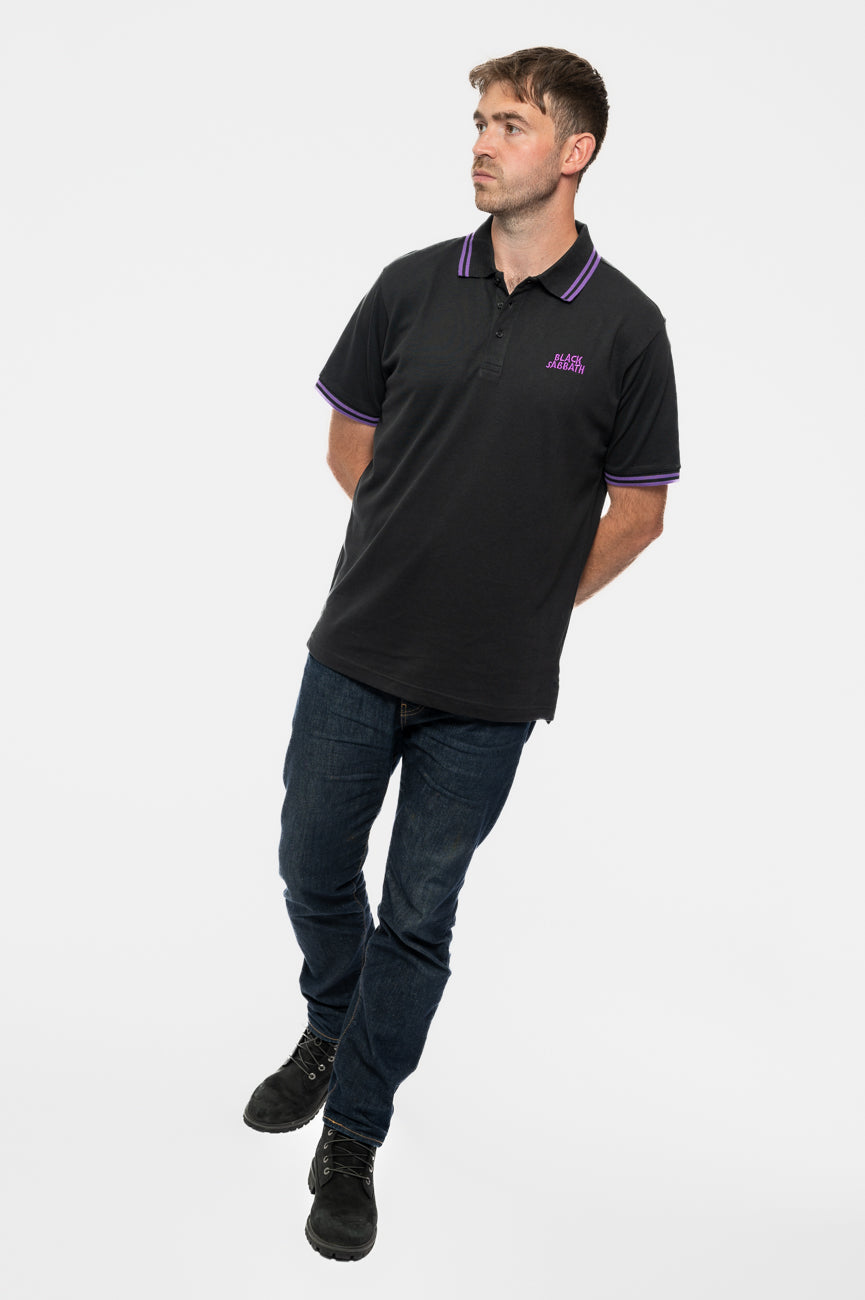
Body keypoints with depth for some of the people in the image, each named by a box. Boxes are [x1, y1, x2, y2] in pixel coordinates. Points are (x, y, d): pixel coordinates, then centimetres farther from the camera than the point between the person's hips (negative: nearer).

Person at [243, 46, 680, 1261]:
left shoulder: (623, 325, -6)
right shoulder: (412, 286, 1)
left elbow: (637, 512, 2)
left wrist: (524, 603, 3)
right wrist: (434, 555, 9)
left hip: (489, 684, -3)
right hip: (357, 651, 3)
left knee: (418, 914, 9)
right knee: (315, 868, 16)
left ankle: (352, 1137, 27)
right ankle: (332, 1031, 46)